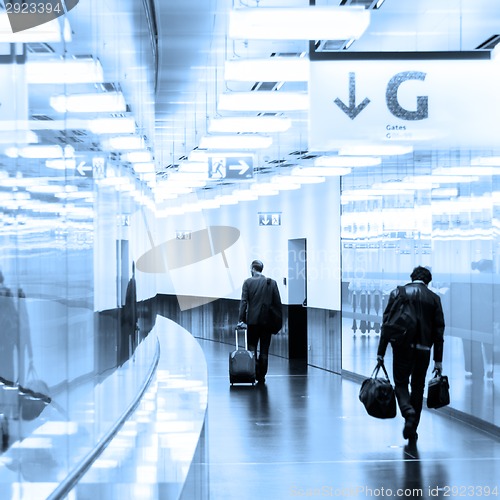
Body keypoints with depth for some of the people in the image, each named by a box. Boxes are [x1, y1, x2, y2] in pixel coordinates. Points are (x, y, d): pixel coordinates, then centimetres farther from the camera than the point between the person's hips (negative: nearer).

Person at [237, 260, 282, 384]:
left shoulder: (248, 282, -3)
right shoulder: (272, 282, 3)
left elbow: (243, 302, -7)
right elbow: (278, 303, 3)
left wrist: (241, 319, -6)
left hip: (253, 320, -2)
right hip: (267, 321, 2)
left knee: (252, 346, 7)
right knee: (264, 350, 8)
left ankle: (254, 369, -13)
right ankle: (261, 376, 10)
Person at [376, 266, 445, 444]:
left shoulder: (397, 293, 2)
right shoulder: (434, 298, 6)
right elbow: (439, 329, 3)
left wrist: (381, 352, 2)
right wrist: (438, 359, 6)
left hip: (402, 347, -2)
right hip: (423, 349, 2)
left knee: (401, 384, 8)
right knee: (418, 388, 12)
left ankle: (409, 413, -20)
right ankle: (412, 431, 15)